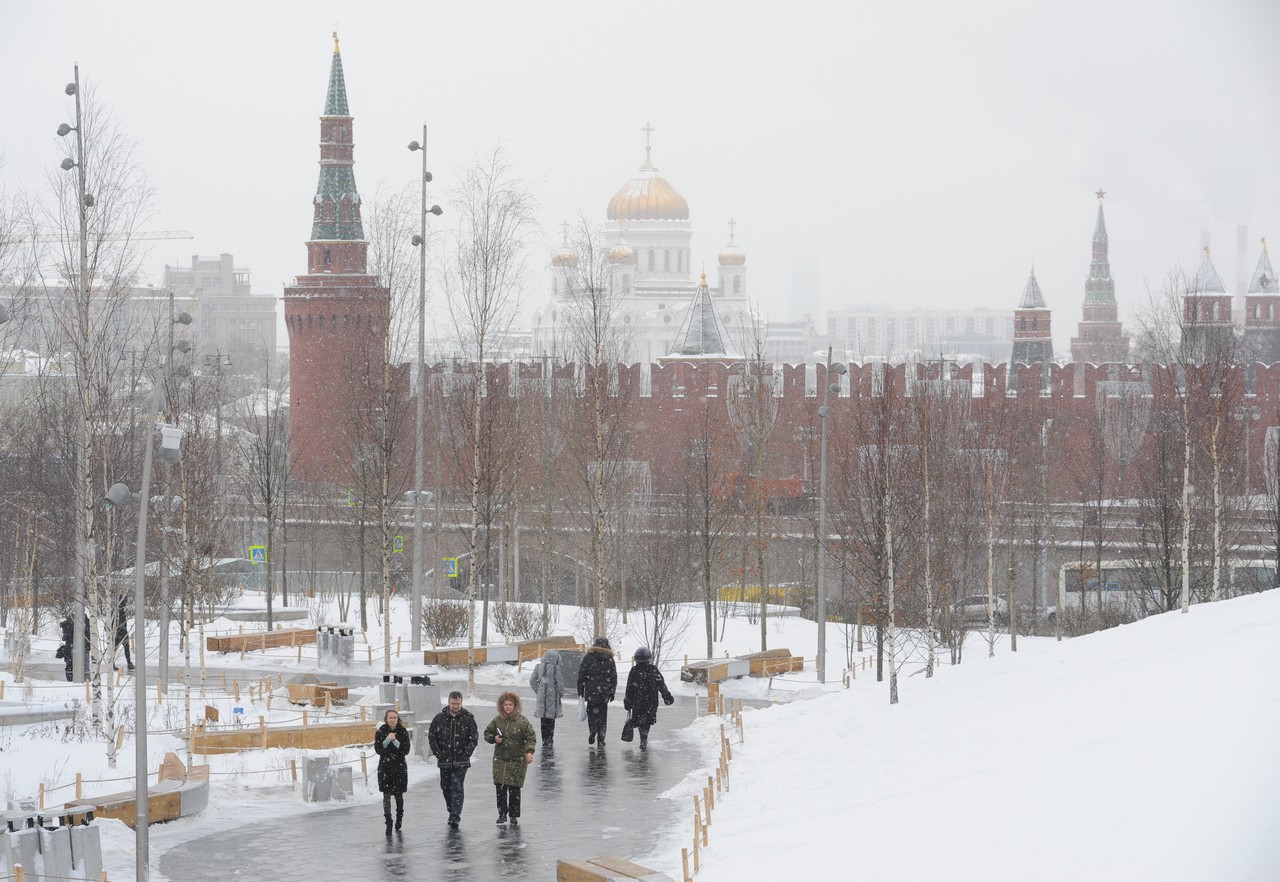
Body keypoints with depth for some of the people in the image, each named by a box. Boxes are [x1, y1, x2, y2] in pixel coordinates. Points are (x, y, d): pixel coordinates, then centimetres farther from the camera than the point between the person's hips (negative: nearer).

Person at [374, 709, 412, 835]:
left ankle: (399, 817, 35)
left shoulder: (403, 732, -3)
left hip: (399, 767, 0)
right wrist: (387, 739, -22)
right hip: (385, 767, 0)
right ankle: (388, 823, -3)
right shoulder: (381, 732, -3)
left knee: (398, 794, 9)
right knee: (386, 796, -5)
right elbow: (378, 749, -10)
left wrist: (395, 741, -19)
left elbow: (406, 751, -8)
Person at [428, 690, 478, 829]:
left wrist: (466, 753, -5)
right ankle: (452, 811, 28)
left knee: (457, 788, -12)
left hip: (461, 761, -3)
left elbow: (474, 738, 4)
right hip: (444, 760, 3)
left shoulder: (468, 718, -1)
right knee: (446, 787, 11)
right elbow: (431, 736, 7)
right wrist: (438, 753, 0)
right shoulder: (440, 718, 2)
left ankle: (455, 816, -16)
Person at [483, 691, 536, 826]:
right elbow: (487, 733, 18)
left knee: (514, 789, -2)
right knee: (500, 787, -3)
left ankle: (514, 815, 10)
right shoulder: (497, 720, 6)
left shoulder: (522, 721, -4)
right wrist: (494, 739, -4)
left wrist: (530, 751, -21)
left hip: (517, 760, -3)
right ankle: (502, 813, 10)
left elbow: (531, 737, -6)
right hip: (500, 759, 3)